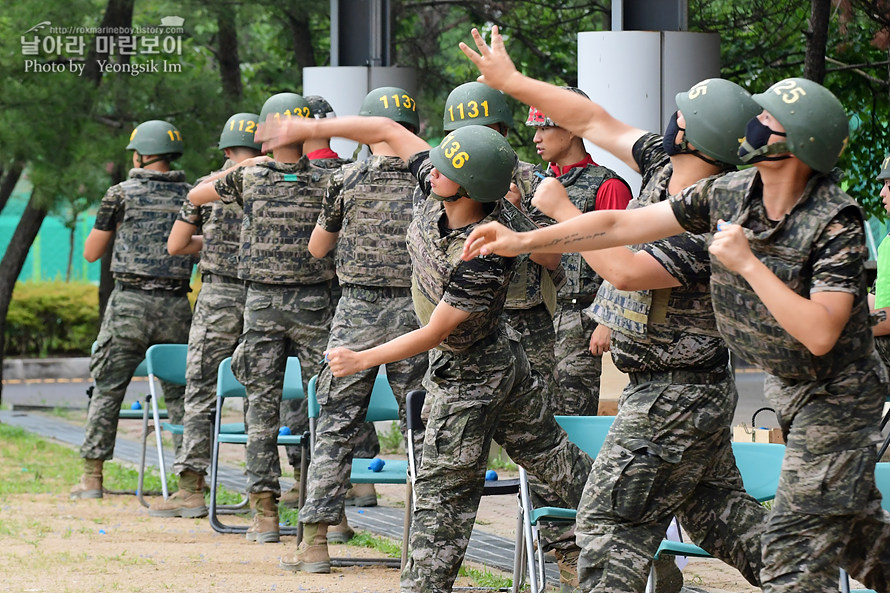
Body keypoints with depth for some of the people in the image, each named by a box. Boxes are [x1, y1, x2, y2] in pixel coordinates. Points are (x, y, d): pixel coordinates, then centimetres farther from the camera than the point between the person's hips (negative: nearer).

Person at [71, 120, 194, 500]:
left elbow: (91, 252, 6)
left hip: (130, 302, -2)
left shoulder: (121, 194, -2)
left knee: (108, 389, 6)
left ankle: (92, 478, 6)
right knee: (180, 391, 8)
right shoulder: (191, 196, 5)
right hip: (176, 305, 2)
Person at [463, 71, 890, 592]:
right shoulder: (728, 194, -7)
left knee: (797, 547, -9)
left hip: (836, 394, -7)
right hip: (787, 386, 7)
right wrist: (523, 241, -5)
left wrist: (747, 263, -32)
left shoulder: (836, 222, -27)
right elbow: (622, 225, -3)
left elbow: (819, 334, -35)